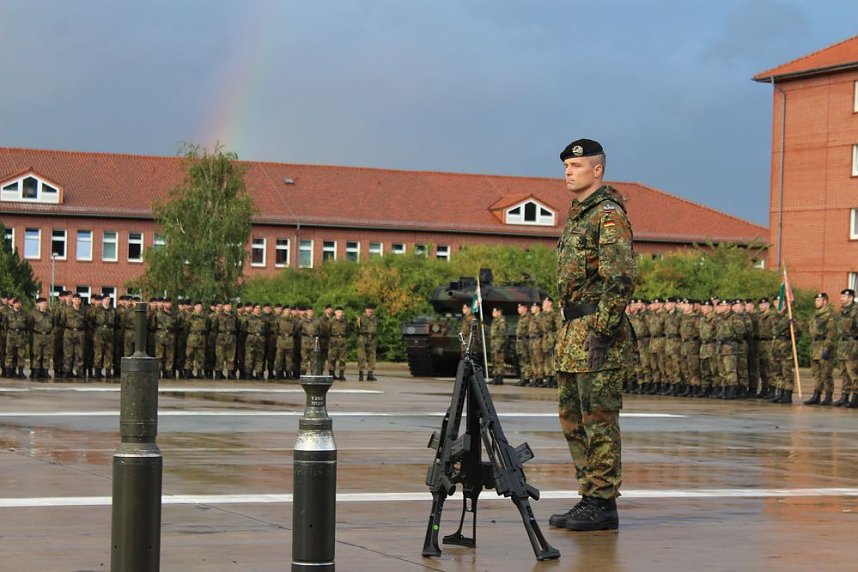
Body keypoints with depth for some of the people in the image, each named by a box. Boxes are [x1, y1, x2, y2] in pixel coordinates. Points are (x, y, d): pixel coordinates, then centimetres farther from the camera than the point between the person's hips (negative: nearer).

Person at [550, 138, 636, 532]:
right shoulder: (577, 214, 19)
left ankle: (603, 505, -2)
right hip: (572, 330, 10)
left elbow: (622, 277, -19)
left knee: (599, 420, -6)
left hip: (598, 332, -10)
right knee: (573, 419, 12)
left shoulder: (609, 214, -11)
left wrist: (603, 328, -20)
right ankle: (588, 497, 18)